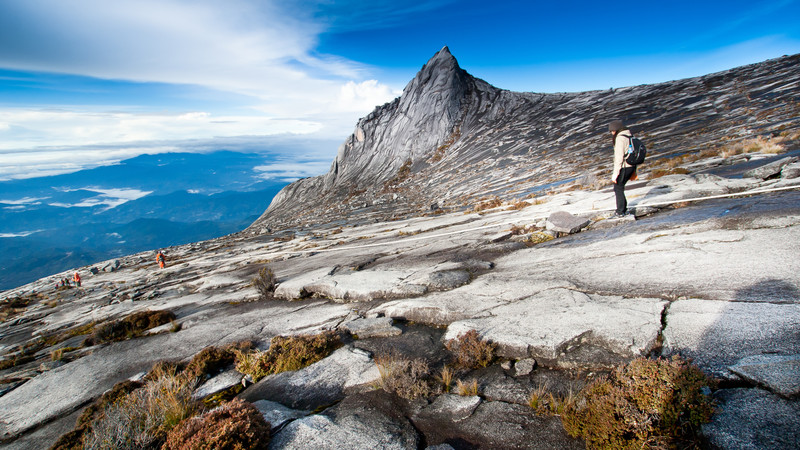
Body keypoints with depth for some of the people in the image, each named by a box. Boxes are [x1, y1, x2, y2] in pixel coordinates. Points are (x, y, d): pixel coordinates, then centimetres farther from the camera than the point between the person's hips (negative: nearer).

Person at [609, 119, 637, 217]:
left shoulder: (620, 138, -16)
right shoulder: (630, 136, 13)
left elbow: (619, 156, -21)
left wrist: (615, 173, -19)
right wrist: (633, 171, 24)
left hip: (624, 167, -9)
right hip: (631, 166, 9)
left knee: (618, 188, 2)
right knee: (619, 187, 18)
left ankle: (620, 211, 7)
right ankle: (623, 209, 22)